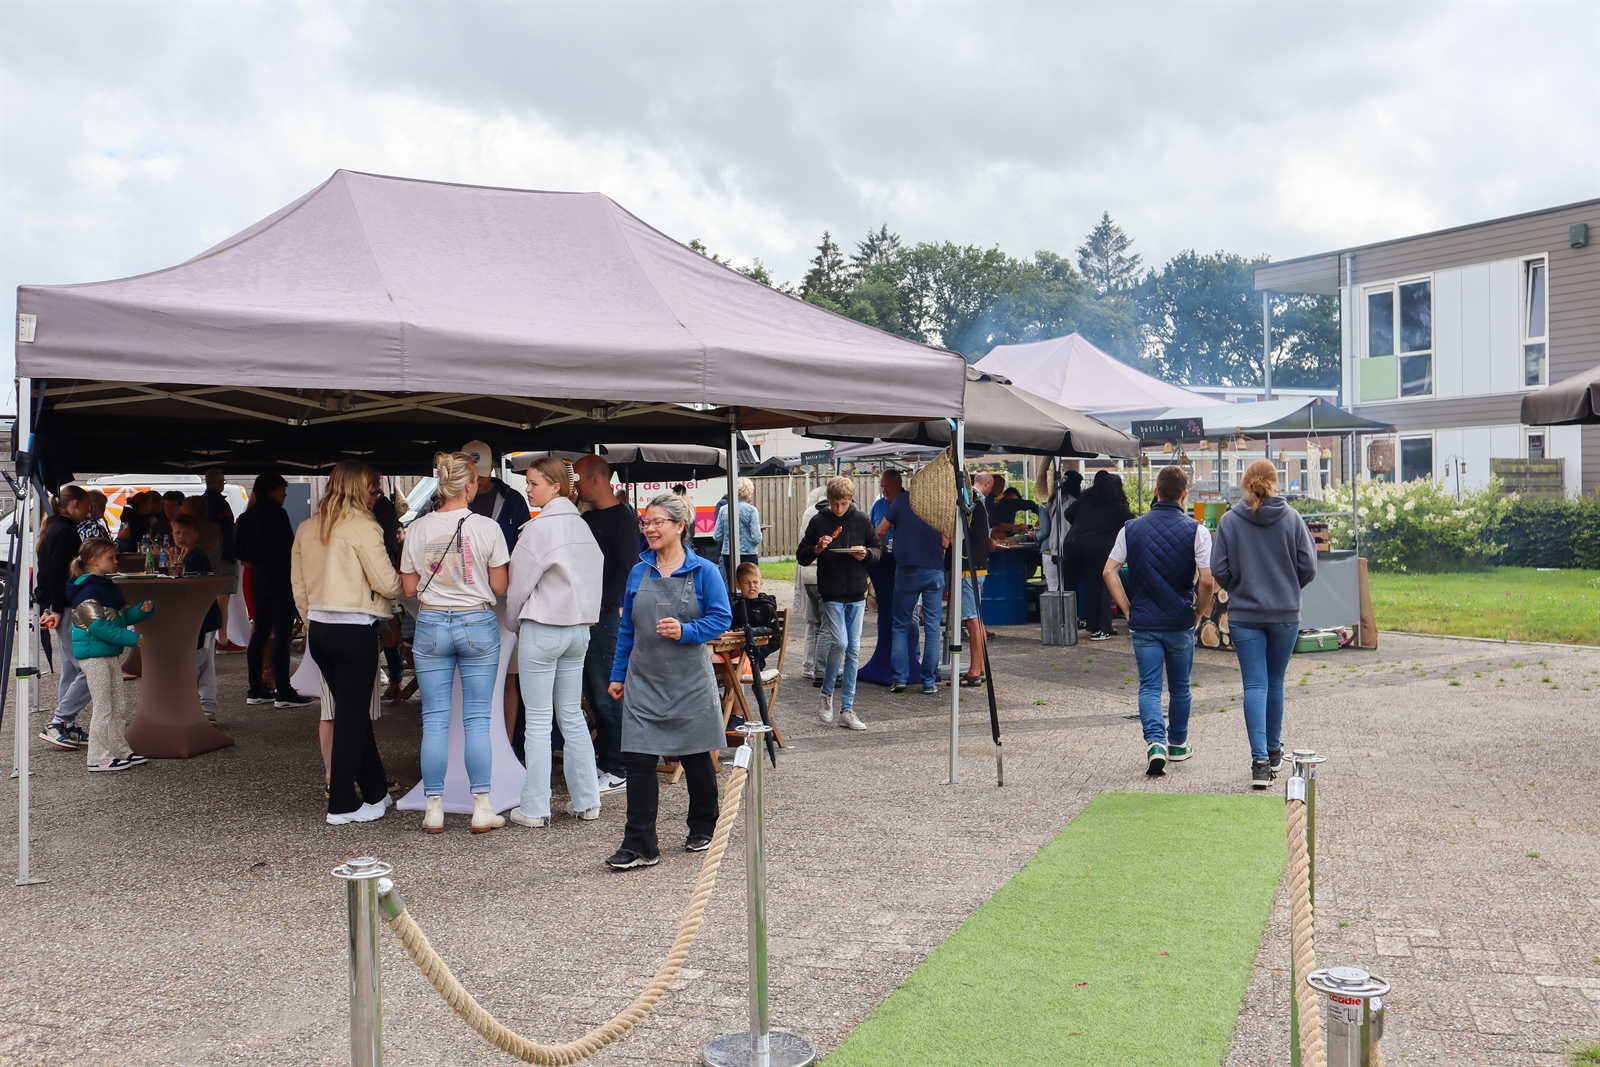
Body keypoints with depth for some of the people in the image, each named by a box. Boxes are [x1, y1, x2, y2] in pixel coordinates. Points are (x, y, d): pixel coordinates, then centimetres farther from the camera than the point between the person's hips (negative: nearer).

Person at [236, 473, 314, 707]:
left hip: (259, 580, 8)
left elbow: (240, 554, 13)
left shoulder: (246, 517, 12)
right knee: (281, 636, -7)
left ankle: (256, 690, 16)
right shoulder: (276, 513, -12)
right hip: (280, 580, -8)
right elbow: (289, 549, -15)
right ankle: (283, 693, -6)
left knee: (259, 634, 12)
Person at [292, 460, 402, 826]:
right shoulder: (362, 527, -12)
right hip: (355, 631, -7)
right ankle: (342, 805, 8)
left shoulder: (305, 529, 9)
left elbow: (298, 584, 14)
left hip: (319, 629, 7)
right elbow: (387, 585, -14)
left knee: (352, 712, 16)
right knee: (351, 717, 2)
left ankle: (376, 792, 25)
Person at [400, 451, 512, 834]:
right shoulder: (487, 527, -8)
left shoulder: (418, 529, -1)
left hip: (432, 624, 2)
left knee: (435, 720, 6)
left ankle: (434, 809, 10)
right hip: (478, 624, -2)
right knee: (477, 720, 4)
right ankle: (482, 808, 7)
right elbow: (500, 586, -3)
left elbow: (408, 588, 3)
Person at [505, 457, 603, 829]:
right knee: (573, 716, 13)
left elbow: (519, 582, -8)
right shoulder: (581, 525, 6)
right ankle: (586, 801, 16)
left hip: (541, 629, -7)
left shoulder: (540, 527, -15)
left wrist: (514, 619, 9)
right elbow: (595, 573, 10)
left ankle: (535, 808, 5)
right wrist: (583, 615, 17)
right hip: (578, 627, 7)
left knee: (538, 721, 0)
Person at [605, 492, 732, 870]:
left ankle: (702, 828, 32)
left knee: (695, 756, 12)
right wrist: (618, 675, 12)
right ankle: (639, 845, -2)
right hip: (644, 680, 3)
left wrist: (685, 631, -22)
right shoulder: (638, 573, 6)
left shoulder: (703, 571, -5)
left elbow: (721, 618, -6)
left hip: (689, 680, -2)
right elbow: (627, 628, 12)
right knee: (638, 758, -5)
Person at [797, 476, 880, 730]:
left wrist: (866, 554, -11)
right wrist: (817, 549, -18)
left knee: (853, 650, 3)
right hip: (832, 595, -3)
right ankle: (826, 693, 9)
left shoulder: (861, 520, 4)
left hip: (857, 595, 3)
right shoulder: (818, 522, -1)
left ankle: (847, 709, 10)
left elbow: (878, 551, 11)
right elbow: (801, 557, 2)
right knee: (839, 643, -16)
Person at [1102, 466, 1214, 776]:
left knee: (1149, 686, 3)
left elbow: (1109, 571, -1)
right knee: (1179, 686, 17)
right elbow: (1206, 580, -15)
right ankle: (1177, 744, 31)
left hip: (1143, 623, 0)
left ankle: (1155, 742, -18)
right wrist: (1199, 612, 1)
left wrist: (1127, 609, 4)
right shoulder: (1195, 530, -7)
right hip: (1180, 623, 0)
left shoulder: (1132, 528, 0)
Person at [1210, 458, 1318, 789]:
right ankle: (1273, 753, 29)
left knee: (1255, 686, -1)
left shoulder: (1229, 520, -5)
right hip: (1285, 614, 1)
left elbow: (1219, 570, -5)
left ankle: (1260, 761, -11)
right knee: (1275, 684, 15)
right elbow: (1308, 566, -3)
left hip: (1244, 615, -1)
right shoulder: (1292, 518, -3)